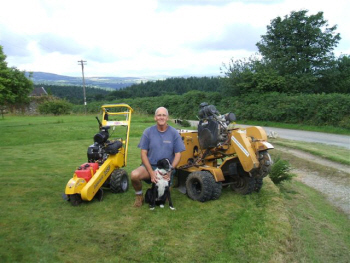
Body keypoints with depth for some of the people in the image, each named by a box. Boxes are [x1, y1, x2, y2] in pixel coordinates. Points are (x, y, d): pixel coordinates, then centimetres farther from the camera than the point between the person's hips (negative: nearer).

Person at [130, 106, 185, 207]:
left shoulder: (174, 133, -3)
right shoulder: (148, 132, -3)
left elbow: (178, 155, -2)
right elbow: (143, 153, -5)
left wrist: (170, 171, -16)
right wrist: (151, 172, -16)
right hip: (150, 165, 0)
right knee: (134, 175, -29)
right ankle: (139, 195, 1)